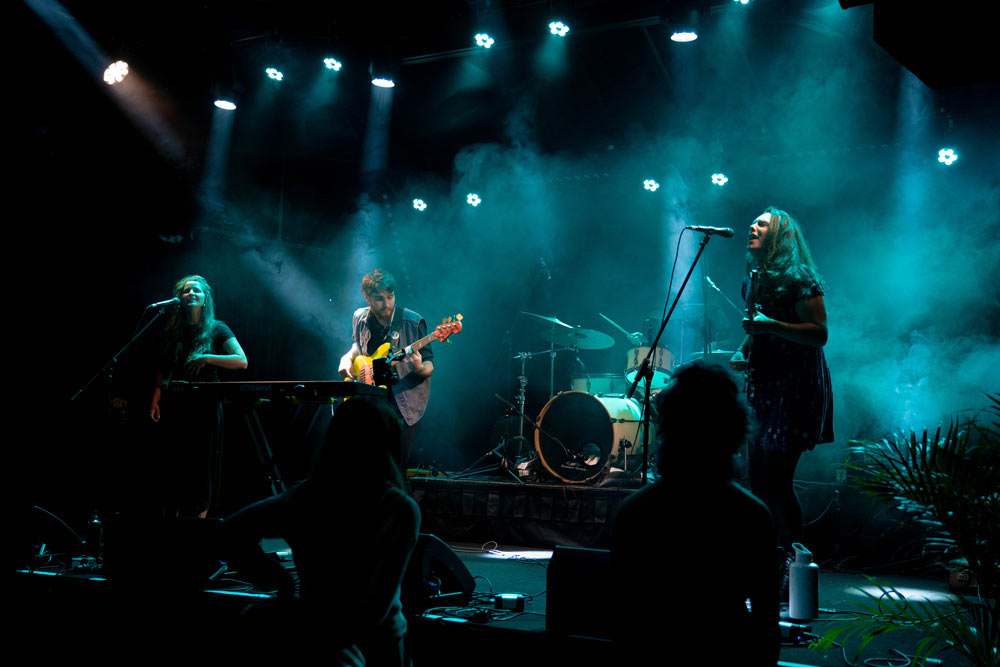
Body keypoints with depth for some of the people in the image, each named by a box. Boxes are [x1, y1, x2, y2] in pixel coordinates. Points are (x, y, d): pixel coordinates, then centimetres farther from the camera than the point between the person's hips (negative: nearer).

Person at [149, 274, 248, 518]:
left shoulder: (216, 329, 2)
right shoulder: (173, 331, 11)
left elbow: (242, 361, -8)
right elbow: (163, 369, 12)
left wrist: (206, 358, -17)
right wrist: (155, 399, 2)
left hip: (205, 407, -3)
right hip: (176, 407, 3)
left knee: (200, 468, -1)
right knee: (172, 467, 2)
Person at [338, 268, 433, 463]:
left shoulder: (413, 322, -8)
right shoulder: (360, 318, 5)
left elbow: (429, 366, -4)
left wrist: (420, 369, -26)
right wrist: (348, 358, 6)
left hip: (405, 405, -3)